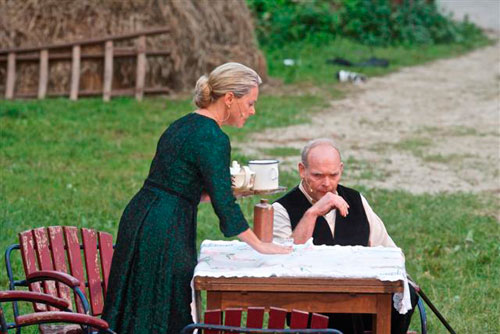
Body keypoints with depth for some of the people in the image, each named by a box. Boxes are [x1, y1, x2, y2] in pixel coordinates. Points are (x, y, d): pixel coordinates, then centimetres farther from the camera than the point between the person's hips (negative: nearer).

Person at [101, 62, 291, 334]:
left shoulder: (184, 124, 15)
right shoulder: (213, 138, -13)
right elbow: (224, 205, -18)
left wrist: (230, 188, 22)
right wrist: (260, 245, -9)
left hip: (138, 217, 9)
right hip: (164, 232, -9)